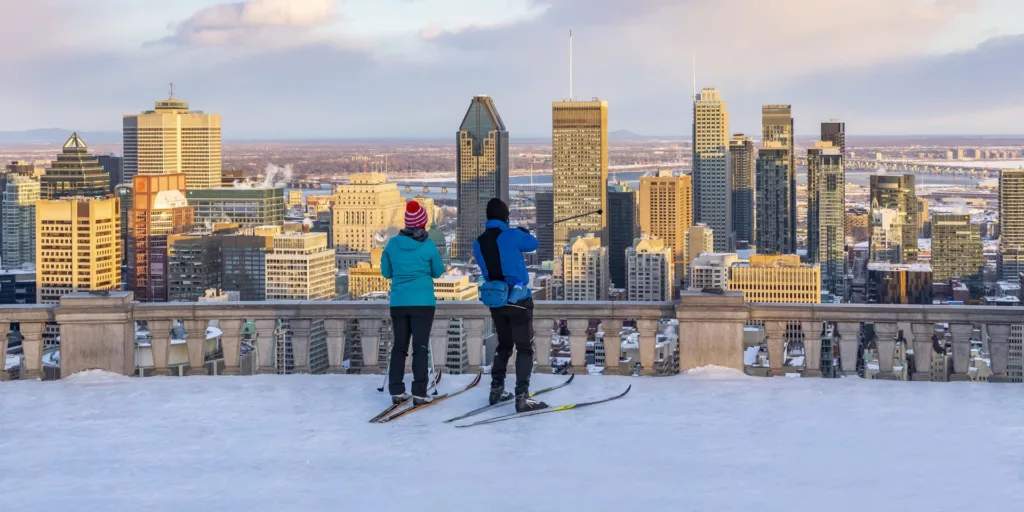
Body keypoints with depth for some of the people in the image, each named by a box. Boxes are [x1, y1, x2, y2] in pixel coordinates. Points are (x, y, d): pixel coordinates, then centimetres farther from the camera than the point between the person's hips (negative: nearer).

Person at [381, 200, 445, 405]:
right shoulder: (428, 246, -8)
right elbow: (438, 271, 6)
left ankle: (396, 391, 10)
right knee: (420, 347, -1)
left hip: (398, 302, 3)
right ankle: (419, 393, -4)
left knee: (399, 346, 11)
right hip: (422, 302, -3)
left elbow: (386, 272, 10)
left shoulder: (393, 244, -1)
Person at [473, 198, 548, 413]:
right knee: (525, 347, -2)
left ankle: (496, 390, 26)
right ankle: (522, 397, -10)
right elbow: (533, 244, 3)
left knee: (504, 345, 22)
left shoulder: (478, 243, 2)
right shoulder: (512, 235, -13)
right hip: (518, 299, -6)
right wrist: (525, 232, 26)